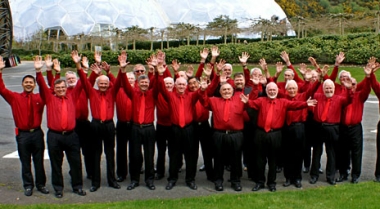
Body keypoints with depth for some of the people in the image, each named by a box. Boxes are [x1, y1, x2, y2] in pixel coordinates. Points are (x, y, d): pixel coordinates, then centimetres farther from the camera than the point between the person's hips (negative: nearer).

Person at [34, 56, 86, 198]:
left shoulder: (72, 97, 10)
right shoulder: (49, 98, 6)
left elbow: (81, 84, 5)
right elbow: (42, 86, -4)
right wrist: (38, 71, -19)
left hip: (71, 135, 1)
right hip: (54, 136, -1)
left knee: (76, 162, 6)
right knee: (56, 164, 7)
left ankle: (77, 186, 19)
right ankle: (58, 188, 19)